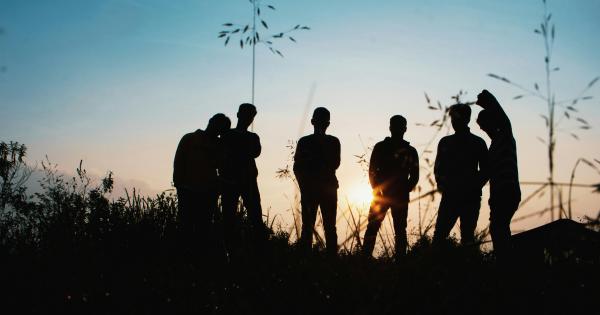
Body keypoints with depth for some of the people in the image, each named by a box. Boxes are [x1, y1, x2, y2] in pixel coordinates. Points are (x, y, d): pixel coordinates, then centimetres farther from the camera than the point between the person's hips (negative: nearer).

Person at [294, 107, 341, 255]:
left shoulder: (333, 142, 9)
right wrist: (303, 184, -6)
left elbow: (335, 164, -3)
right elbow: (297, 167, 6)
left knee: (330, 226, -3)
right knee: (307, 226, -2)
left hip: (329, 187, 0)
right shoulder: (304, 142, 9)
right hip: (309, 188, 0)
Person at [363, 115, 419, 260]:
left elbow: (414, 176, 10)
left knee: (400, 229, 1)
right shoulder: (380, 147, 6)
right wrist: (377, 190, -8)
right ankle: (365, 258, -5)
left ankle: (400, 259, 3)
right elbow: (372, 170, 3)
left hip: (400, 197, 1)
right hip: (381, 194, -1)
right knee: (373, 227, -5)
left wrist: (405, 190, -4)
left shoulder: (410, 151, 9)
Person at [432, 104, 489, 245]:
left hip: (471, 198, -2)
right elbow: (438, 168, 14)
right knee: (439, 234, -7)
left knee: (467, 235, 1)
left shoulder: (478, 143, 6)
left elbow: (485, 171, 6)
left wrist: (474, 187, -9)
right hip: (449, 196, 2)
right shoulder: (445, 142, 13)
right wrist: (442, 183, -5)